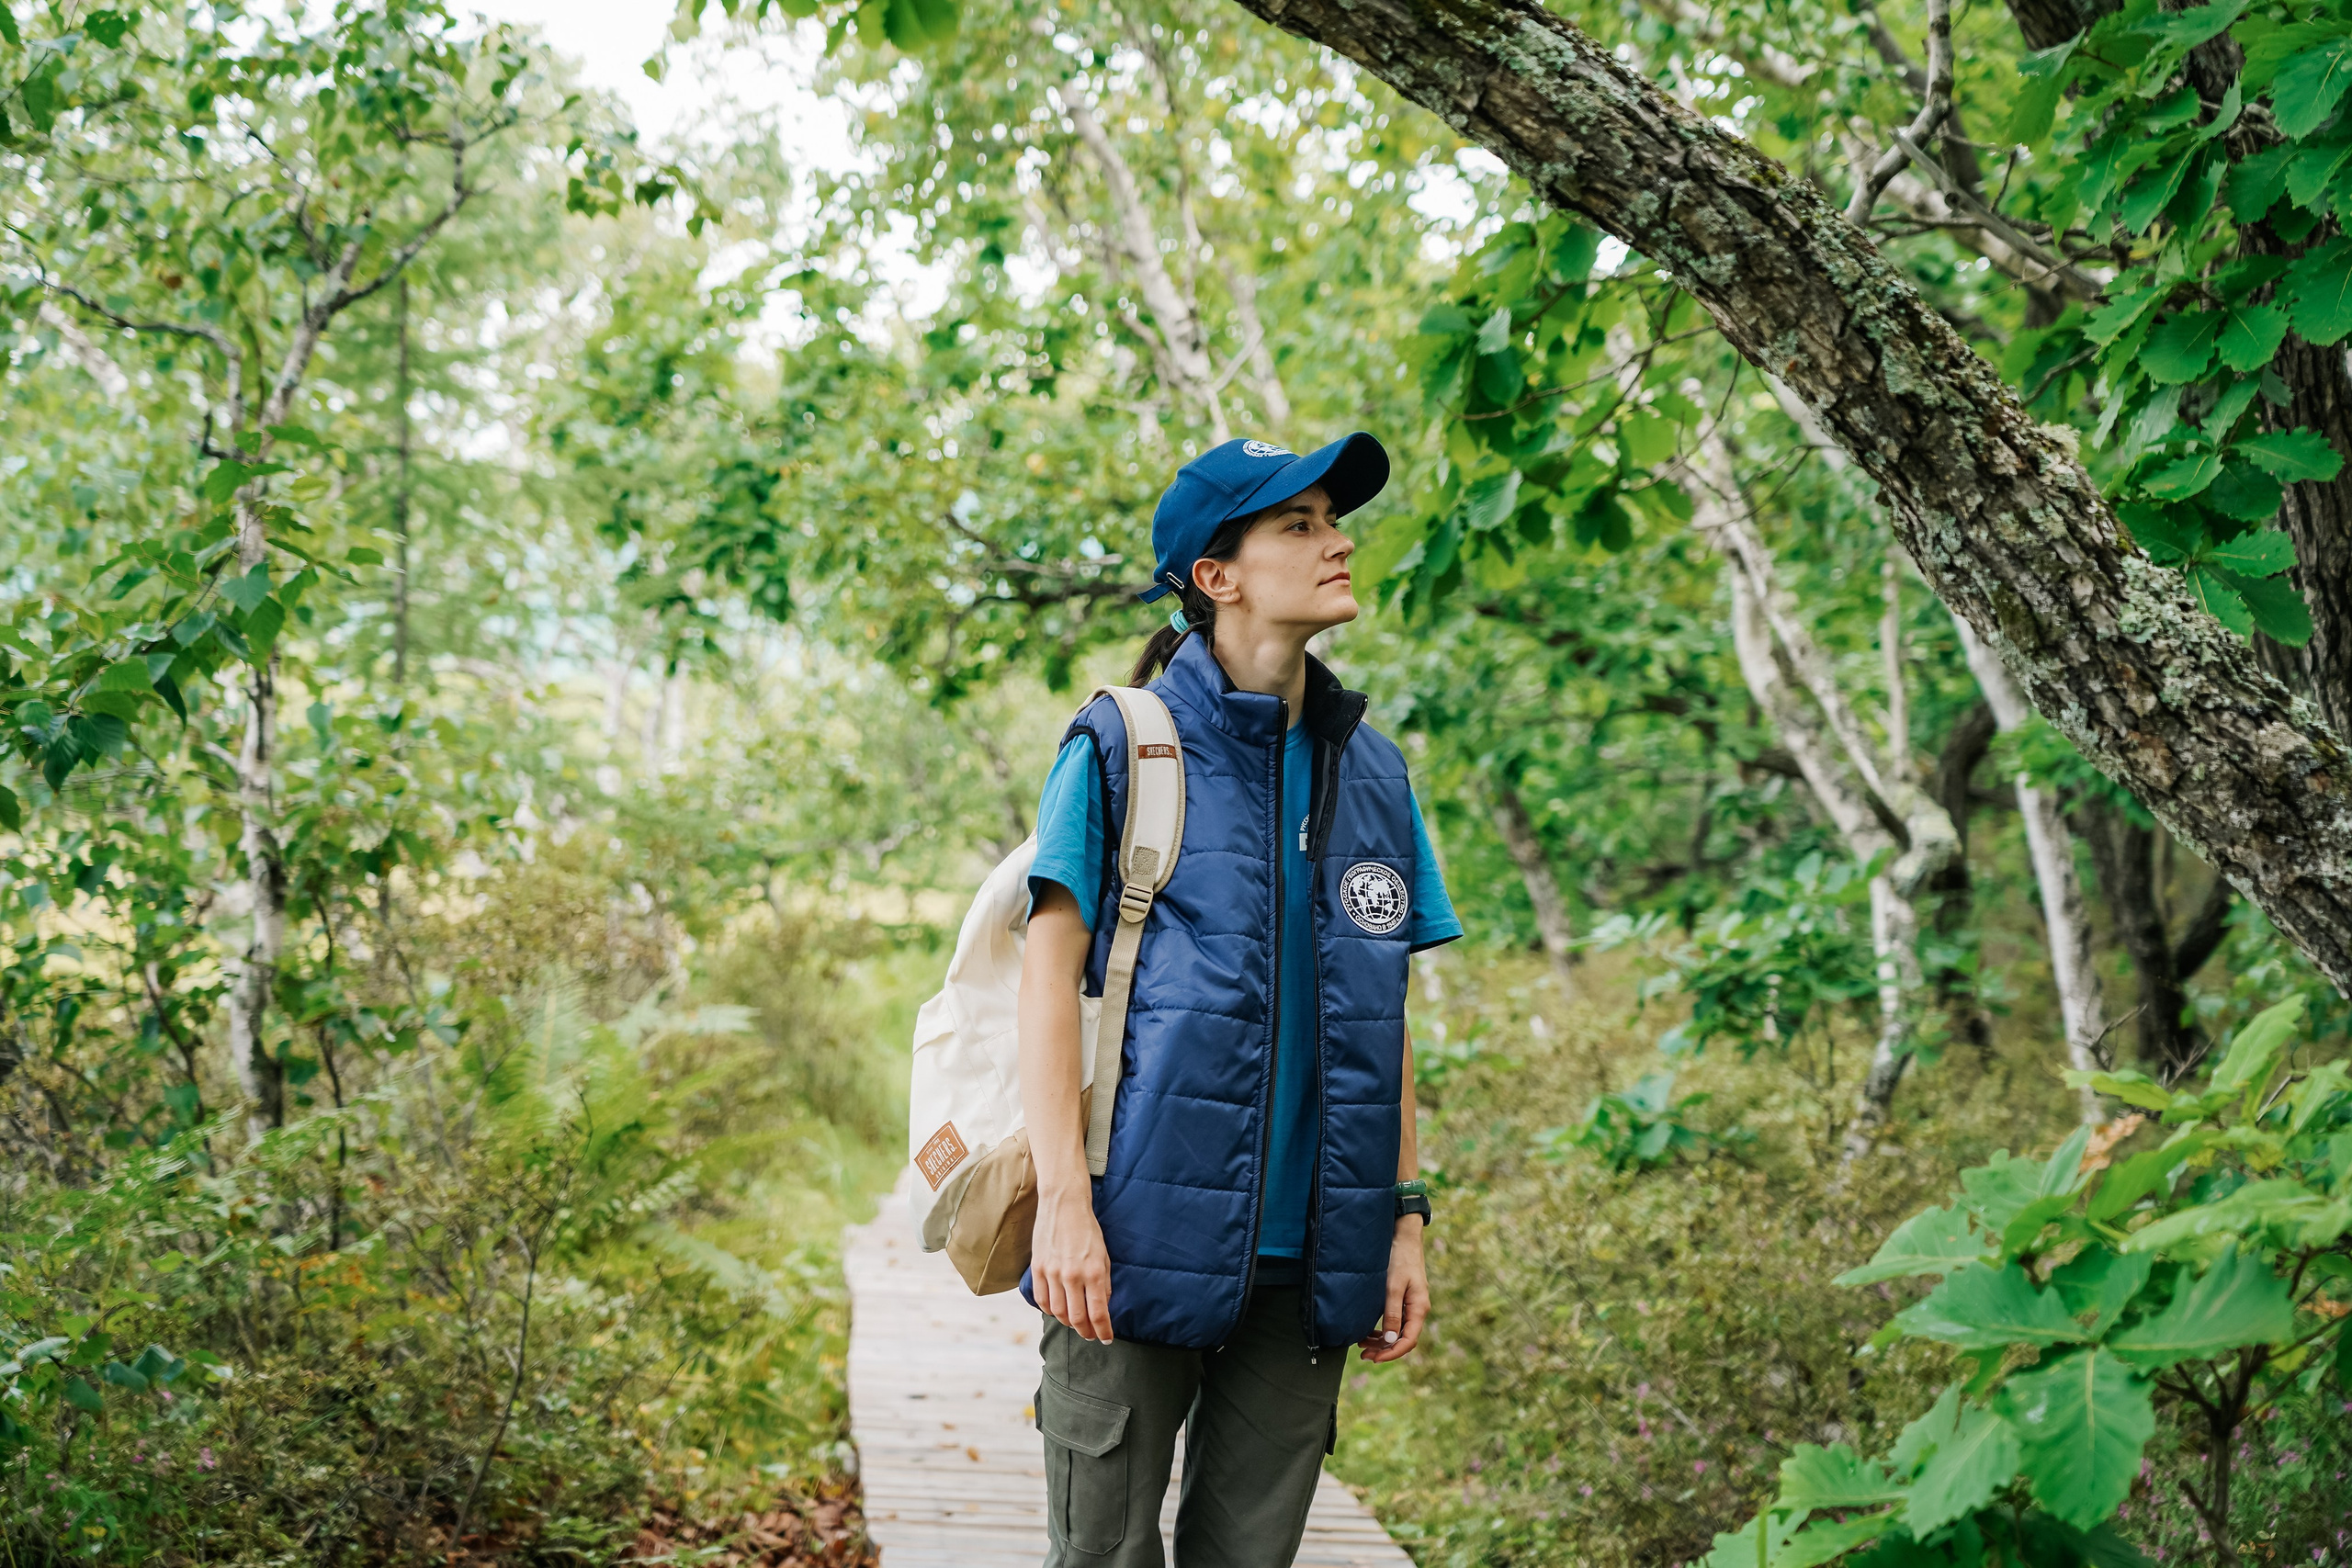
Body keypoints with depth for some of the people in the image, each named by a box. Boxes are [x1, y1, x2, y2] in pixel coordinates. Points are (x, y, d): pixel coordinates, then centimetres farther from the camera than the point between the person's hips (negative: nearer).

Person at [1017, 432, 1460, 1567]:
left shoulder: (1371, 773, 12)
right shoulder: (1120, 749, -2)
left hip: (1307, 1254, 4)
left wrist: (1406, 1217, 10)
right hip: (1144, 1238, -4)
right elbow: (1049, 978, -5)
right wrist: (1062, 1200, -14)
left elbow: (1384, 1020, 15)